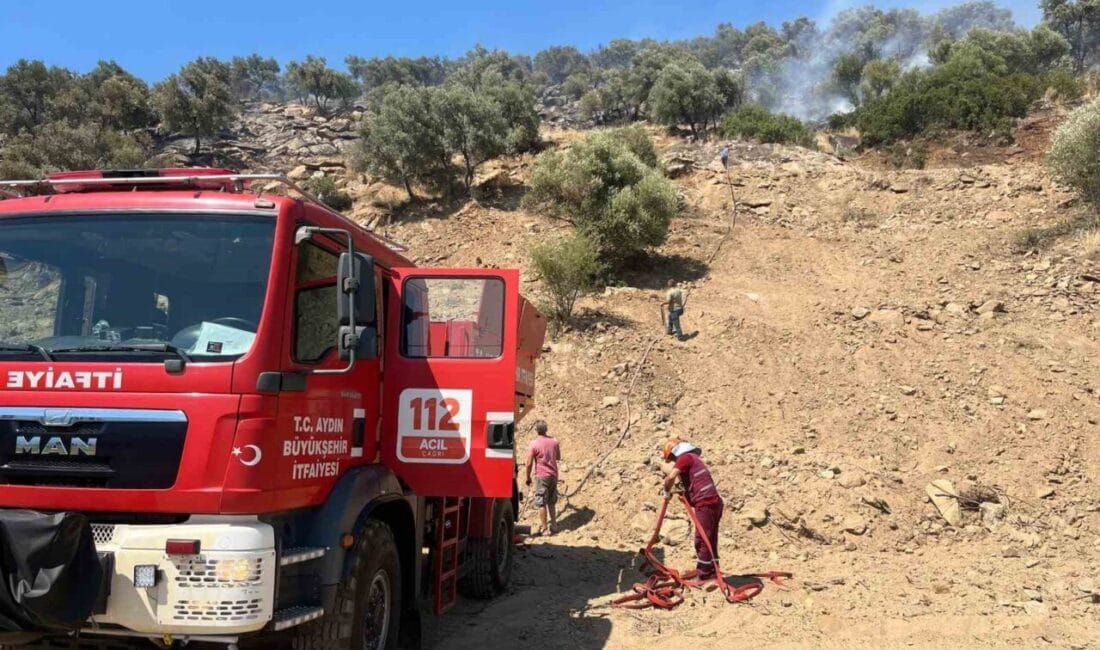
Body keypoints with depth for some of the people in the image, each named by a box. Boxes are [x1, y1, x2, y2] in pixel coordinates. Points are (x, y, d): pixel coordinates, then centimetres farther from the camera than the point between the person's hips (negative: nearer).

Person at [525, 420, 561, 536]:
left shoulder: (534, 444, -14)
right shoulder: (554, 441, 0)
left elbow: (529, 463, -12)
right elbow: (558, 457, 14)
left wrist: (528, 477, 0)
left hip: (541, 475, -5)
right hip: (553, 474, 5)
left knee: (541, 503, 1)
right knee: (552, 501, 18)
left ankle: (544, 528, 1)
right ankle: (553, 525, 27)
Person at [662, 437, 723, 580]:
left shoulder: (684, 458, -5)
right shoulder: (694, 458, 23)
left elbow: (670, 478, -18)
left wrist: (667, 492, -2)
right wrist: (685, 493, 16)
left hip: (705, 504, -9)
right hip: (715, 502, 9)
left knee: (702, 540, -4)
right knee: (710, 539, 15)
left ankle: (703, 574, -1)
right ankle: (712, 571, 21)